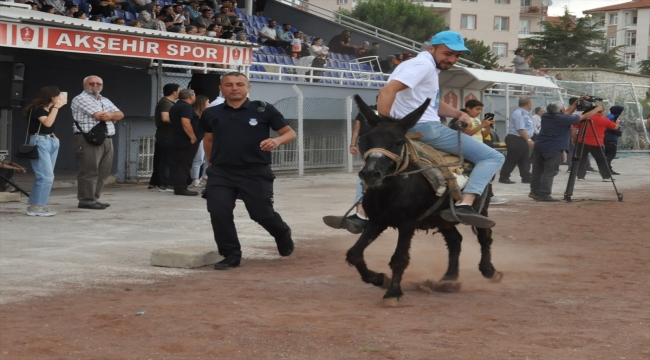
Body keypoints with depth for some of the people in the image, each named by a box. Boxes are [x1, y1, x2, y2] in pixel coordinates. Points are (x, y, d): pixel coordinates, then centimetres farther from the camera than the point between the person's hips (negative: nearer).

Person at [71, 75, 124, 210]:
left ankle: (94, 199, 13)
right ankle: (86, 200, -8)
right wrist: (112, 117, 4)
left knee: (103, 172, 7)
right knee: (89, 172, -9)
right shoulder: (81, 99, -5)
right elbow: (100, 115, -13)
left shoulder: (106, 101, 23)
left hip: (107, 140, 8)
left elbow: (120, 114, 13)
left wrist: (110, 115, -6)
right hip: (89, 140, -8)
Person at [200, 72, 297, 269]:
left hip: (255, 172, -2)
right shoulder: (211, 114, 4)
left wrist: (277, 140, -20)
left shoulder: (263, 110, -4)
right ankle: (231, 255, 5)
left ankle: (283, 235, 37)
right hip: (221, 172, 2)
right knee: (218, 212, -11)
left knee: (263, 214, 2)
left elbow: (290, 133, 0)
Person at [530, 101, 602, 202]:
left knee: (537, 171, 13)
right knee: (549, 173, -5)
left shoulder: (545, 116, 10)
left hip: (539, 147, 8)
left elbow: (567, 114, 23)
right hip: (553, 149, -8)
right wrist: (597, 109, 16)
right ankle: (544, 194, -7)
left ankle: (534, 192, 20)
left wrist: (577, 102, 24)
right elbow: (585, 116, 0)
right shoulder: (563, 118, -11)